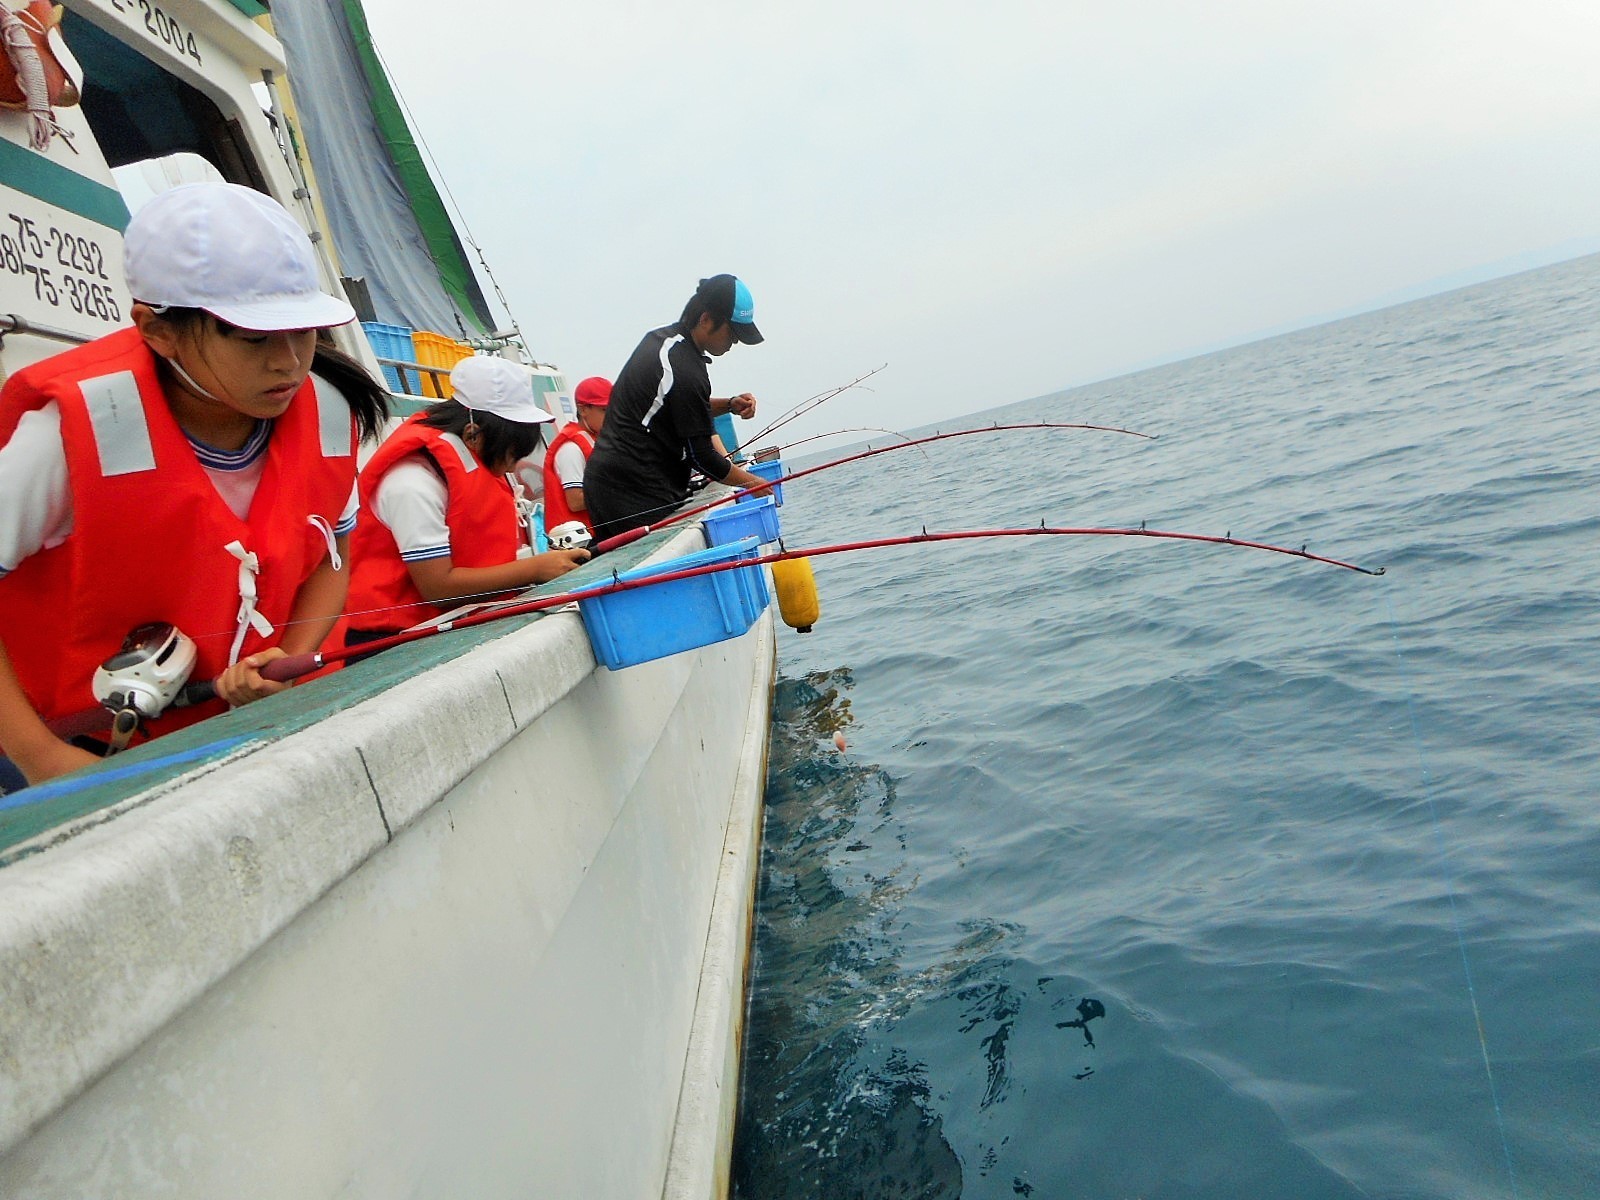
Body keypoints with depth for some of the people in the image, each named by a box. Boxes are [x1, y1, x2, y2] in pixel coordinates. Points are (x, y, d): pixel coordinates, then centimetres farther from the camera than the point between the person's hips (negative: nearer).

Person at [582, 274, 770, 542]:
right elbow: (701, 457, -13)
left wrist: (729, 405, 9)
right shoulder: (686, 372, -19)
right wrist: (756, 484, -1)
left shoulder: (661, 337, 10)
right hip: (637, 497, -10)